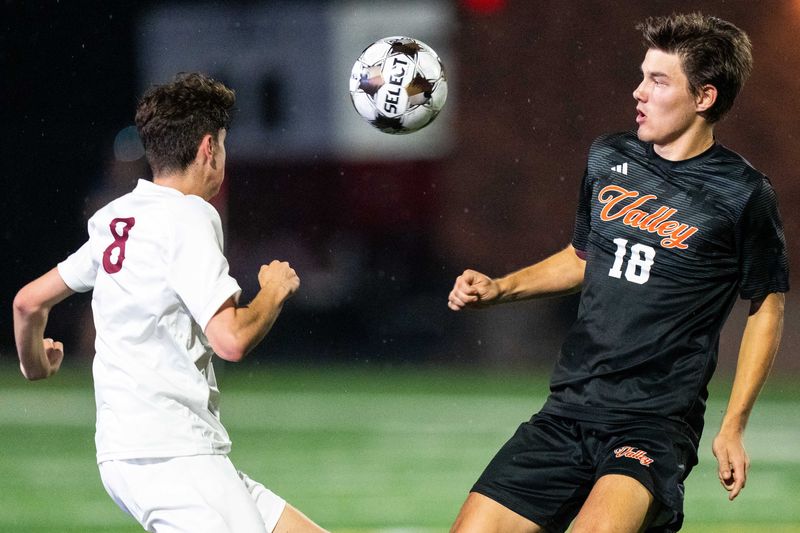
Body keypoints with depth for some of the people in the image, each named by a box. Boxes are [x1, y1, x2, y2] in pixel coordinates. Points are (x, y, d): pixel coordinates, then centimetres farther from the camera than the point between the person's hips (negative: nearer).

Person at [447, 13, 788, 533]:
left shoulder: (743, 194, -5)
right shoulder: (608, 159, 10)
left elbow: (767, 307, 4)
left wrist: (733, 428, 0)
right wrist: (499, 289, 12)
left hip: (657, 423, -6)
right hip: (567, 411, 6)